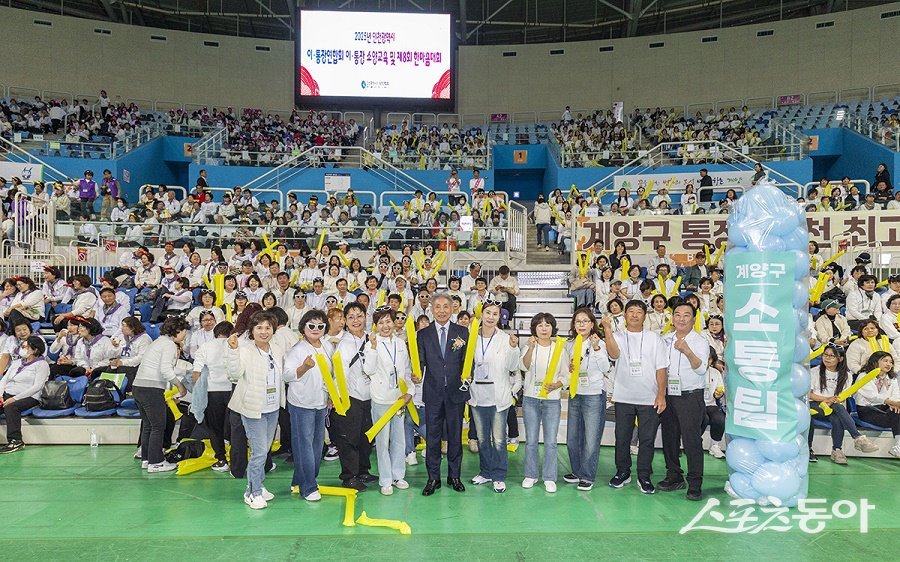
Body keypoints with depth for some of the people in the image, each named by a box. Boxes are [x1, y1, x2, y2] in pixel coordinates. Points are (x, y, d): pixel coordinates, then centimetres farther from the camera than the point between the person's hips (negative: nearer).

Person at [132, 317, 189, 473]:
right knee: (158, 426, -2)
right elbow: (165, 369, -21)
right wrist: (180, 386, -15)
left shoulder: (160, 341, 21)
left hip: (138, 387, 10)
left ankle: (146, 459, 24)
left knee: (148, 425, 17)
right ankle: (155, 463, 2)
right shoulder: (170, 345, -9)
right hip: (151, 389, -10)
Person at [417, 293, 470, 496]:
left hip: (456, 391, 0)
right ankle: (433, 478, 16)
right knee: (432, 436, 6)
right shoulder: (423, 334, 5)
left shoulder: (462, 332, 4)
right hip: (433, 392, 0)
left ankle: (454, 476, 23)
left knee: (455, 435, 10)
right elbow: (421, 361, 2)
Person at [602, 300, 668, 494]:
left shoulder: (654, 339, 5)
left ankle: (644, 477, 17)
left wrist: (661, 395, -6)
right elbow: (614, 354, -19)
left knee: (647, 440, 4)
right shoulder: (617, 337, 4)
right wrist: (608, 330, -30)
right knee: (622, 438, 8)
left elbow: (661, 368, 2)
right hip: (624, 397, 0)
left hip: (649, 398, 0)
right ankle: (623, 472, 24)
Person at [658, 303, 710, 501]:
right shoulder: (666, 340, 11)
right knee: (669, 438, 10)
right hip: (668, 395, 6)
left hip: (690, 396, -5)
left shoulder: (700, 341, -5)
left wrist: (687, 351, -35)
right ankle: (674, 477, 23)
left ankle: (695, 484, 1)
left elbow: (701, 369, -19)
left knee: (692, 440, -6)